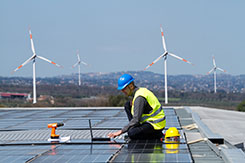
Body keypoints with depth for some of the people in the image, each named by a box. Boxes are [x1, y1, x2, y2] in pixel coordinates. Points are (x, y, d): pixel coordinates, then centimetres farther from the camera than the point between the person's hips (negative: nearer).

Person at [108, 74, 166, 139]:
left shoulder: (139, 97, -23)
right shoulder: (140, 90, 6)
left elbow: (136, 119, -27)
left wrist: (121, 131, -25)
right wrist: (133, 104, 1)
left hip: (156, 125, -10)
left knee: (131, 134, -29)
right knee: (127, 105, 7)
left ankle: (157, 135, -10)